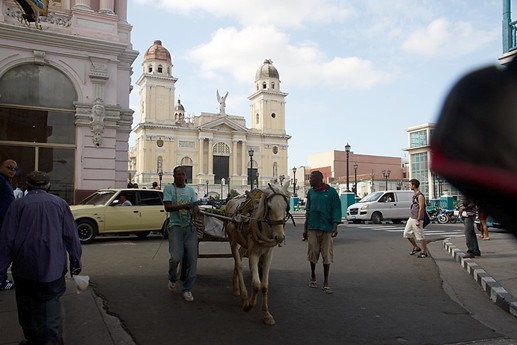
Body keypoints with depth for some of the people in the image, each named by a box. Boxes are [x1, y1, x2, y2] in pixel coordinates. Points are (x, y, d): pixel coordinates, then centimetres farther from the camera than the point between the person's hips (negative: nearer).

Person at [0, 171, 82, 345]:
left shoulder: (18, 204, 0)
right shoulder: (60, 203, 2)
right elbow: (71, 236, 2)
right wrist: (75, 261, 9)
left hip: (24, 268, 1)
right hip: (52, 266, 0)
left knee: (26, 306, 17)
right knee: (50, 303, 3)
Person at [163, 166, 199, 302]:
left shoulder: (190, 190, 16)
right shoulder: (169, 188, 3)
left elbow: (195, 205, 10)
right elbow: (167, 207, -7)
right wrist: (183, 206, -22)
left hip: (190, 227, 4)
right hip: (176, 226, -4)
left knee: (192, 258, -2)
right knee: (176, 256, -15)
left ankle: (187, 289, 10)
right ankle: (172, 278, 19)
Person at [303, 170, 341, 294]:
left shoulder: (331, 192, -5)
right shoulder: (310, 192, 7)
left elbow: (336, 209, -5)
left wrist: (335, 226, -15)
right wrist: (305, 228, 13)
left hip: (326, 228, -3)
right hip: (312, 228, 3)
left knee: (327, 255, 2)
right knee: (312, 253, 9)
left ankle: (326, 283, 11)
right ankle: (313, 277, 30)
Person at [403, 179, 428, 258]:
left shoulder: (420, 196, -15)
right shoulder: (414, 195, 13)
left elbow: (421, 209, -18)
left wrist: (418, 220, -20)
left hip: (416, 219, -10)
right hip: (411, 218, 10)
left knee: (420, 236, -1)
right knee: (407, 234, 13)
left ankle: (424, 252, 10)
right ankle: (416, 248, 26)